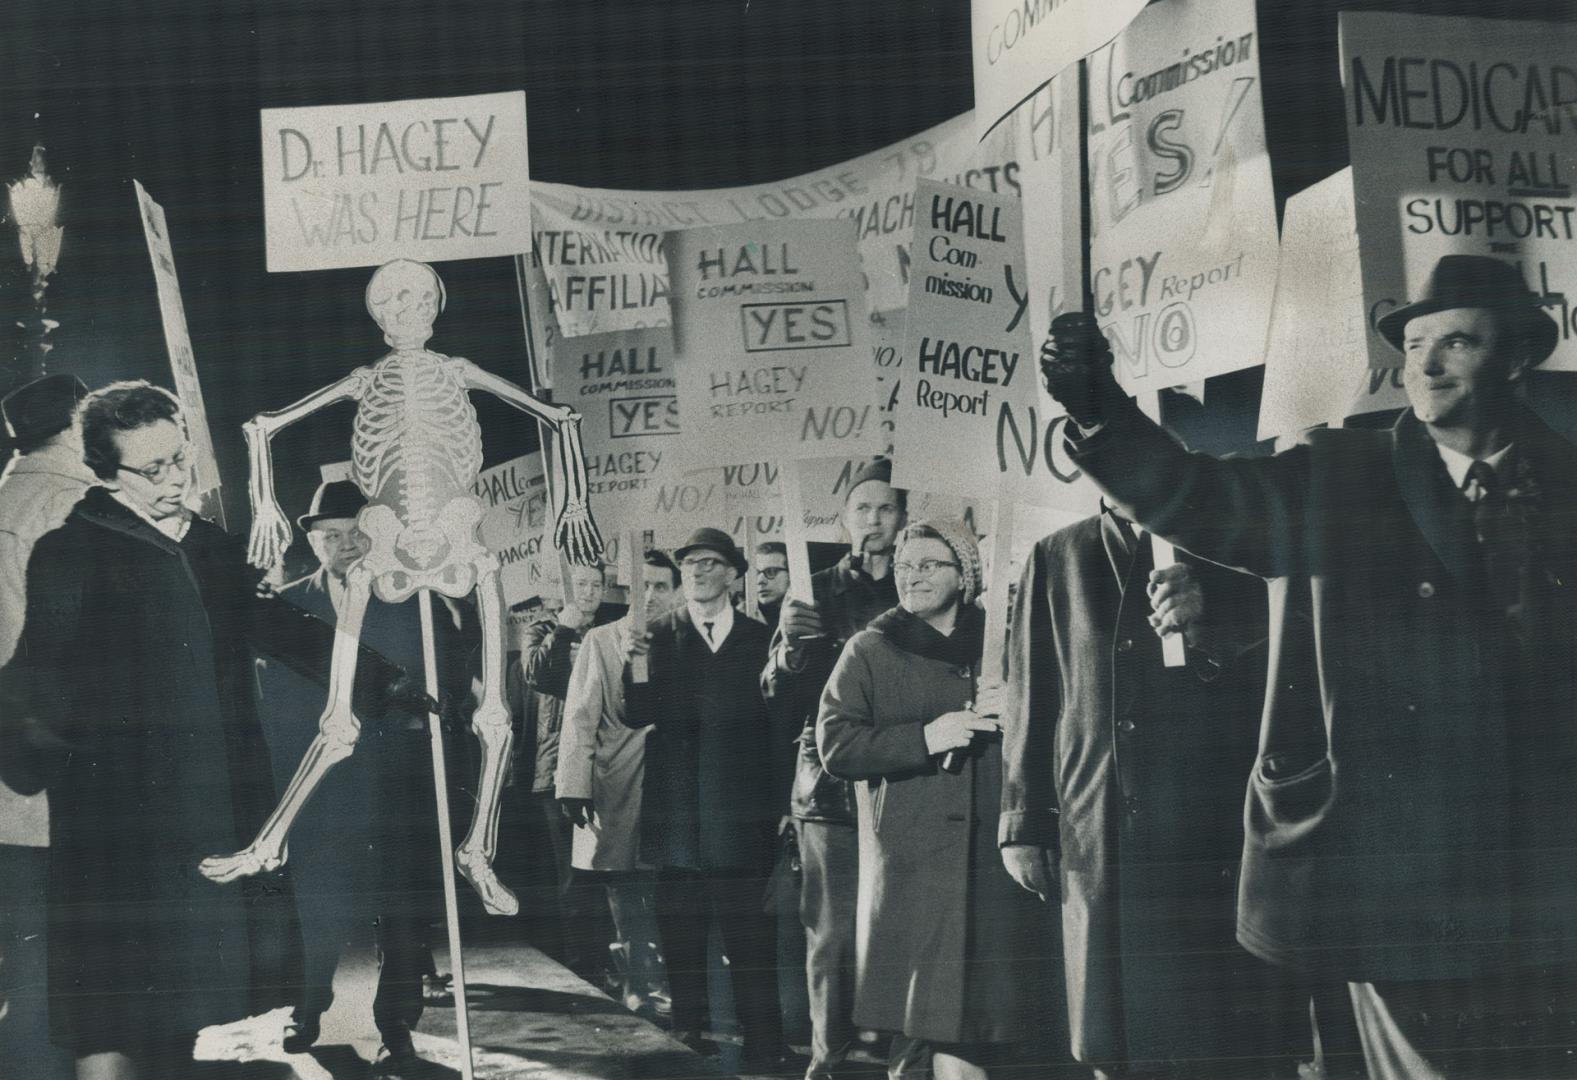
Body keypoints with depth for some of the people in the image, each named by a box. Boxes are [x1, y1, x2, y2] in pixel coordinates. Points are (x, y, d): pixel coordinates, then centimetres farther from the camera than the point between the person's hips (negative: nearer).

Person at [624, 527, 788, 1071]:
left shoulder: (759, 638, 7)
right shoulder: (657, 634, 6)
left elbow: (777, 721, 7)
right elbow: (637, 715, -2)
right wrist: (634, 664, -20)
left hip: (741, 817, 0)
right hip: (677, 815, 0)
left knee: (752, 944, 0)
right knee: (682, 941, 6)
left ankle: (763, 1054, 6)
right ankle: (688, 1042, 15)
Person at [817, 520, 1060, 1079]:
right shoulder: (871, 651, 7)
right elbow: (836, 746, -4)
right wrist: (927, 736, -14)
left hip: (999, 856, 3)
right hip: (914, 860, -2)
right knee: (947, 1017, -6)